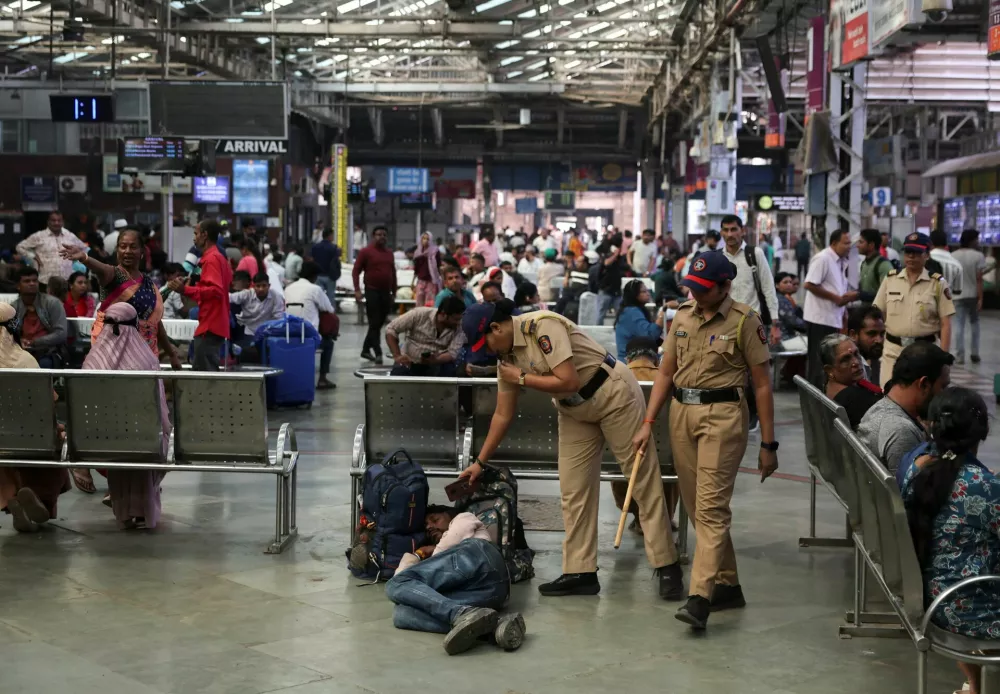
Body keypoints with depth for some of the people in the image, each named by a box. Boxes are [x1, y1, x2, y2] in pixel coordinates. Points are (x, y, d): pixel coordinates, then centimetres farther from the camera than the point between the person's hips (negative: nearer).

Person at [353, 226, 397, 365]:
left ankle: (366, 349, 22)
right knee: (374, 323, -7)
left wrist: (394, 292, 16)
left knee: (379, 323, 10)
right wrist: (357, 290, -15)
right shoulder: (366, 251, -3)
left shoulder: (389, 253, 13)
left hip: (386, 292, 6)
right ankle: (378, 353, -8)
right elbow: (356, 271, -6)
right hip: (372, 291, -6)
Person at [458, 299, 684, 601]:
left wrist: (522, 378, -16)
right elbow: (503, 415, 9)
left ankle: (668, 568, 2)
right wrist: (480, 462, 9)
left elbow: (569, 381, -28)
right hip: (575, 412, 8)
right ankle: (580, 572, 10)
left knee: (643, 483, -3)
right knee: (573, 491, 4)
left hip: (614, 395, -8)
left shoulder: (543, 326, -23)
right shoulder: (507, 355, 2)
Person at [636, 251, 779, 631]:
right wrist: (648, 423, 7)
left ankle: (700, 597, -17)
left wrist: (768, 445, -5)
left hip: (723, 414, -6)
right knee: (697, 506, 10)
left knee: (711, 506, -12)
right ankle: (727, 585, 22)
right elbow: (665, 372, 15)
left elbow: (762, 384, -4)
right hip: (681, 413, 6)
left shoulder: (744, 321, -6)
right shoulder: (682, 316, 10)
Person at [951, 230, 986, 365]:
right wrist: (980, 298, -11)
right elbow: (979, 279, -12)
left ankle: (959, 356, -4)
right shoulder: (978, 256, -8)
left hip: (958, 295, 1)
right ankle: (974, 354, 16)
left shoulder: (953, 256, 2)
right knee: (974, 323, 16)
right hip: (973, 295, -1)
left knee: (959, 325, 1)